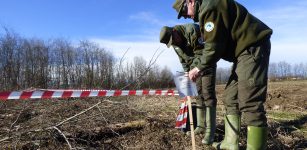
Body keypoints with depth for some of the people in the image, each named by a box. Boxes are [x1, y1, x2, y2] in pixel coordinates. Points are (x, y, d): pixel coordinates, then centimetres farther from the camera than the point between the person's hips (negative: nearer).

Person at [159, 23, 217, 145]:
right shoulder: (175, 43, 1)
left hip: (207, 64, -7)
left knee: (208, 95, -12)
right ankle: (201, 126, 12)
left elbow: (202, 52, -25)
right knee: (198, 95, 5)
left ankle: (210, 130, -10)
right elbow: (183, 61, 8)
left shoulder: (192, 30, -22)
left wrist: (195, 69, -29)